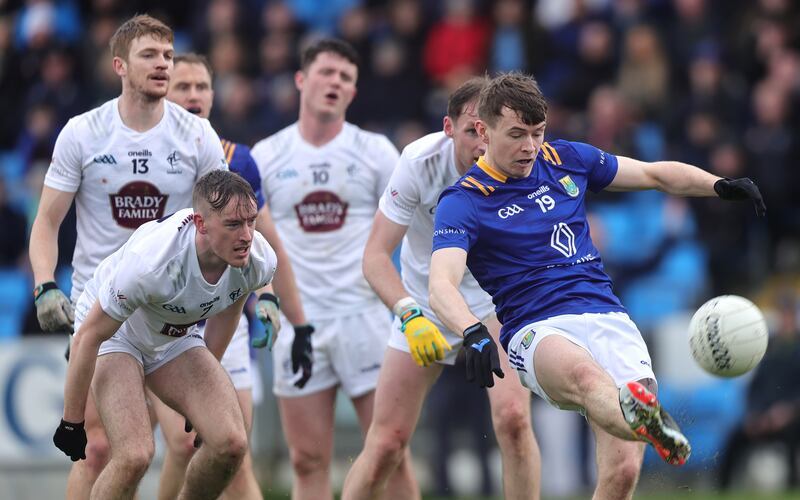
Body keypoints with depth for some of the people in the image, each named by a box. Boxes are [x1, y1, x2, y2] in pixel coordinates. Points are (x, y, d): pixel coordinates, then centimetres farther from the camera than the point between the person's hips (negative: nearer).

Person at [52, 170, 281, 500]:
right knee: (135, 454, -25)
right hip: (112, 333, -5)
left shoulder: (260, 261, -21)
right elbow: (89, 336, -25)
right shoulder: (150, 262, -38)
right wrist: (71, 423, -18)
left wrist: (206, 376, 18)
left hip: (176, 335, 5)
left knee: (231, 444, -12)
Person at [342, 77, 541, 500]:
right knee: (385, 445, -5)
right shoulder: (420, 161, -24)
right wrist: (410, 315, -40)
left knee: (513, 417, -22)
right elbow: (375, 255, -24)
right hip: (424, 303, 0)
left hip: (496, 302, 0)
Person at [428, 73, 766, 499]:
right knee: (583, 373, -42)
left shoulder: (567, 160, 13)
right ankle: (645, 423, -75)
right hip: (538, 331, -5)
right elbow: (441, 286, -17)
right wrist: (472, 333, -38)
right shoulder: (462, 202, -2)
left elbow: (655, 174, 24)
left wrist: (721, 186, 6)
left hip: (608, 318, 5)